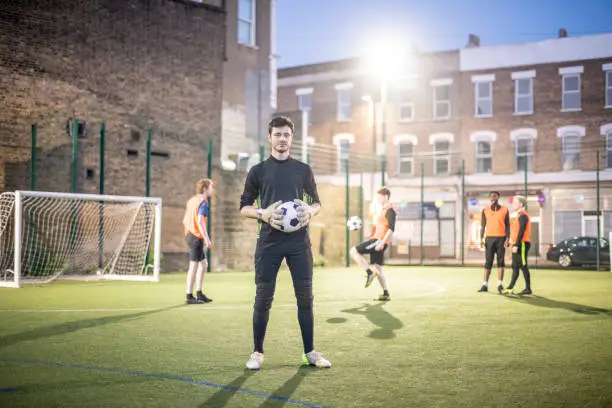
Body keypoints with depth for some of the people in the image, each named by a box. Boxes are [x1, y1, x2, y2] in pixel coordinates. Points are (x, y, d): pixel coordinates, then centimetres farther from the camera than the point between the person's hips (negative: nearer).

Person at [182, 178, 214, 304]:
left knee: (203, 264, 16)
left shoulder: (191, 200, 15)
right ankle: (189, 296, 2)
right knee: (194, 267, -3)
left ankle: (199, 294, 20)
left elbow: (184, 220, 17)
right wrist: (207, 239, -21)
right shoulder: (203, 202, -11)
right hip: (196, 237, -9)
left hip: (189, 235, 9)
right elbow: (200, 221, -22)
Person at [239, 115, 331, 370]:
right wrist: (263, 214, -14)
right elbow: (244, 207, 6)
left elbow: (317, 202, 14)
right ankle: (257, 352, 12)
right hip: (269, 242, -1)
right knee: (263, 298, 0)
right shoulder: (258, 171, 6)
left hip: (299, 242, 1)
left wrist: (310, 211, -9)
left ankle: (310, 352, 13)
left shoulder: (303, 170, 10)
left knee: (305, 297, 3)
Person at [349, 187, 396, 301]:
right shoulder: (381, 210, 21)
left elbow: (391, 229, -17)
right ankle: (386, 294, 9)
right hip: (375, 240, 10)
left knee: (354, 251, -14)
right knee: (377, 268, 8)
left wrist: (382, 242, -24)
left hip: (380, 240, -10)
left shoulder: (389, 210, -8)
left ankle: (370, 272, -13)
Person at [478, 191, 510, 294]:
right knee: (488, 262, 1)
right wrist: (481, 238, -2)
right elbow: (483, 225, 8)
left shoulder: (505, 210, 5)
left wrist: (507, 238, -6)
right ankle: (485, 285, 3)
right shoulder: (485, 210, 8)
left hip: (501, 238, -1)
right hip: (489, 238, 1)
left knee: (500, 261, -2)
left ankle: (500, 284, 1)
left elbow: (507, 225, 5)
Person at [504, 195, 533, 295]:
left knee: (523, 266, -6)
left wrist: (516, 245, -22)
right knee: (515, 267, 10)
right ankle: (510, 288, 12)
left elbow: (521, 231, -19)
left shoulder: (523, 216, -12)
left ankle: (528, 289, -2)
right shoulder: (517, 215, 18)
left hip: (522, 244, -10)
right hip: (517, 245, 10)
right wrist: (513, 244, 17)